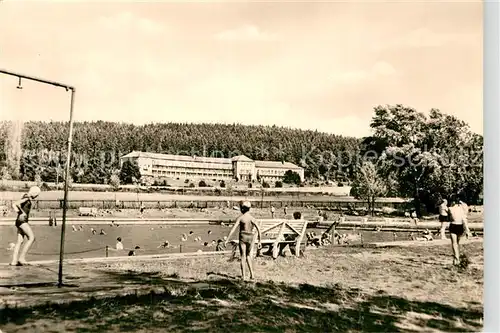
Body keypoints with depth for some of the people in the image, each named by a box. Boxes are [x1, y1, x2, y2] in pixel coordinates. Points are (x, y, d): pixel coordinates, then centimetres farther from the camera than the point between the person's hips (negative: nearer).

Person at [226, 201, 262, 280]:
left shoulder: (240, 218, -7)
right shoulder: (252, 218, 0)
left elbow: (233, 229, -13)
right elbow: (259, 230, -4)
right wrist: (259, 242, 1)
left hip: (243, 237, -3)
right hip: (250, 238, 3)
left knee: (243, 257, 7)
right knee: (248, 255, 21)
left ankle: (244, 276, 8)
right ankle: (252, 273, 12)